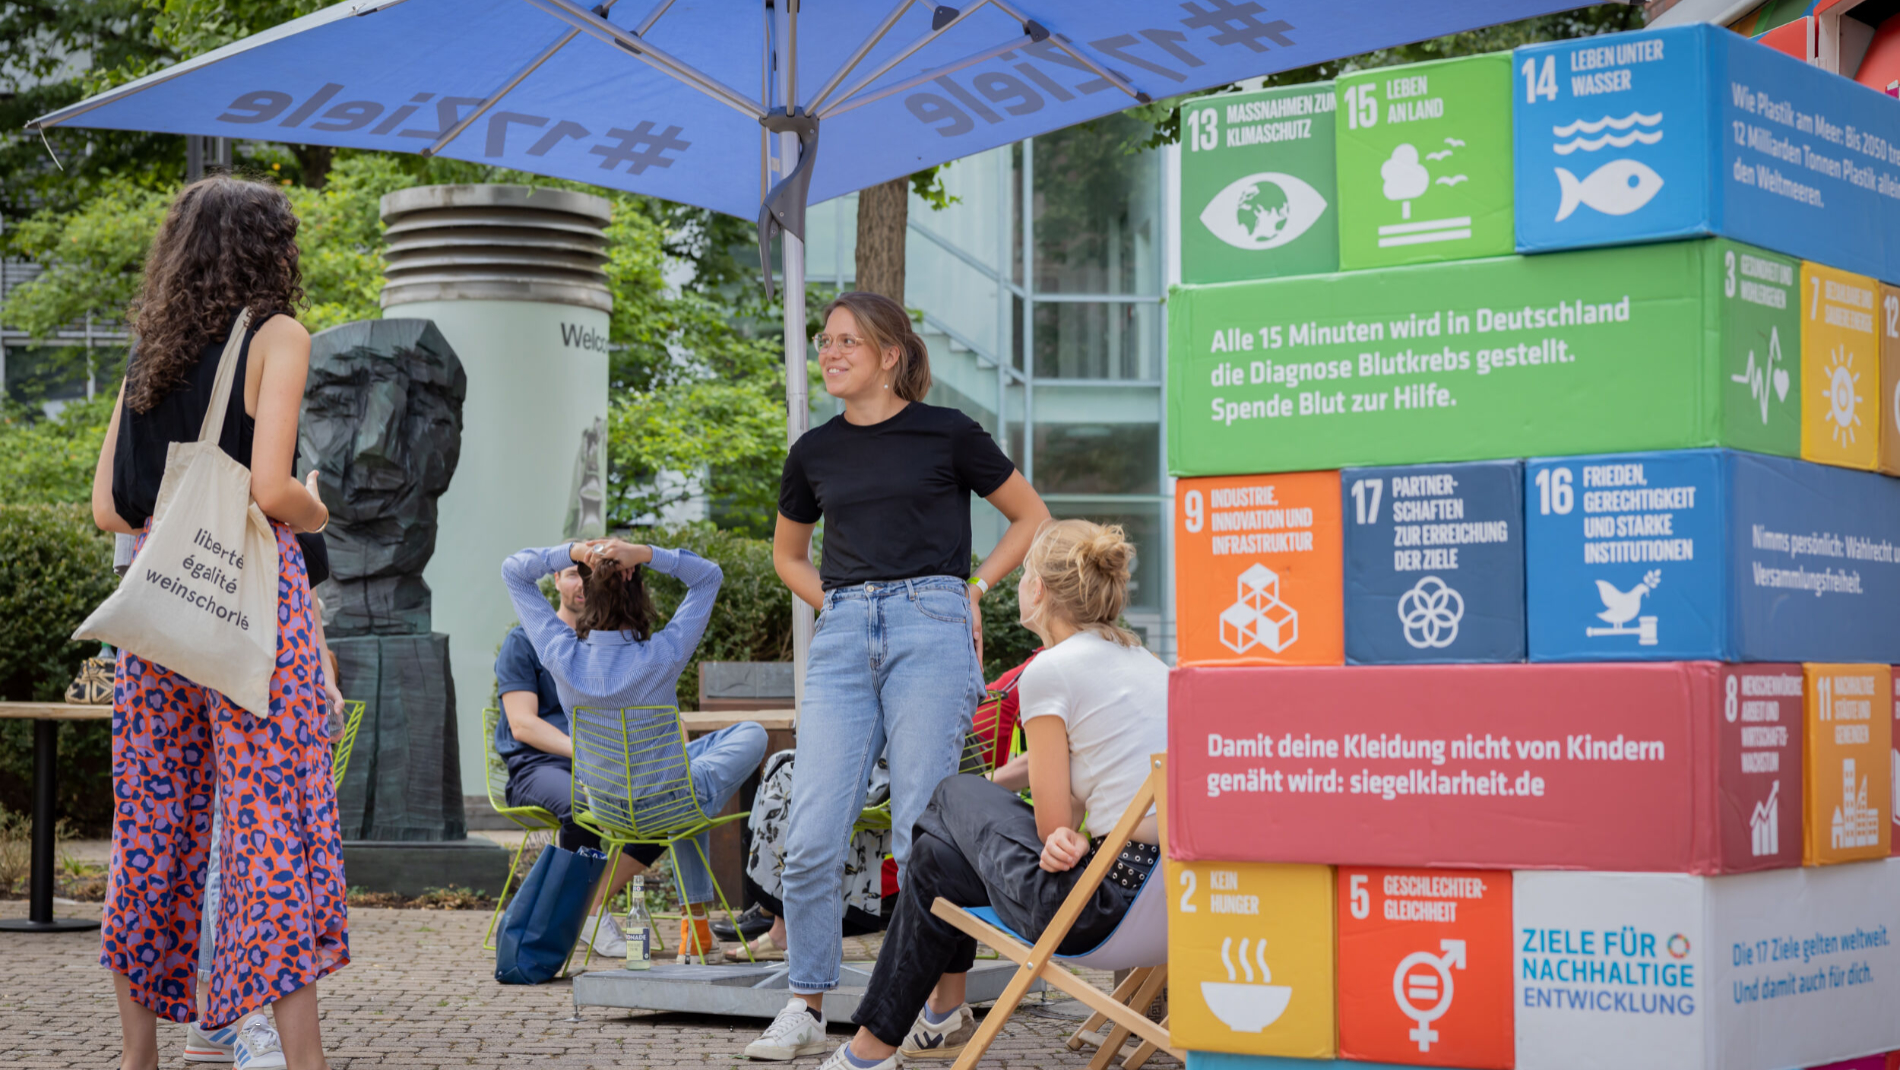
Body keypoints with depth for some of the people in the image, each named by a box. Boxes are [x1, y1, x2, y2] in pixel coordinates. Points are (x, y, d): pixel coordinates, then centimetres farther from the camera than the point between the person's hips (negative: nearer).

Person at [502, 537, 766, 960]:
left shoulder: (563, 654, -21)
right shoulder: (661, 657, -28)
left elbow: (514, 570, -7)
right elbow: (709, 575, -14)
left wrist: (573, 552, -21)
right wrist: (644, 554, -26)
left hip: (604, 806, 4)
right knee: (752, 734, 20)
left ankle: (695, 924, 40)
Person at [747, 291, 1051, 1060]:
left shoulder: (946, 434, 3)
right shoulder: (815, 453, 14)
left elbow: (1032, 518, 13)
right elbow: (787, 551, 30)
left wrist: (974, 589, 4)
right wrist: (832, 603, 13)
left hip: (930, 629, -4)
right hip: (842, 637, 4)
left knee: (920, 831, -5)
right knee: (811, 836, -4)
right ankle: (806, 1006, 7)